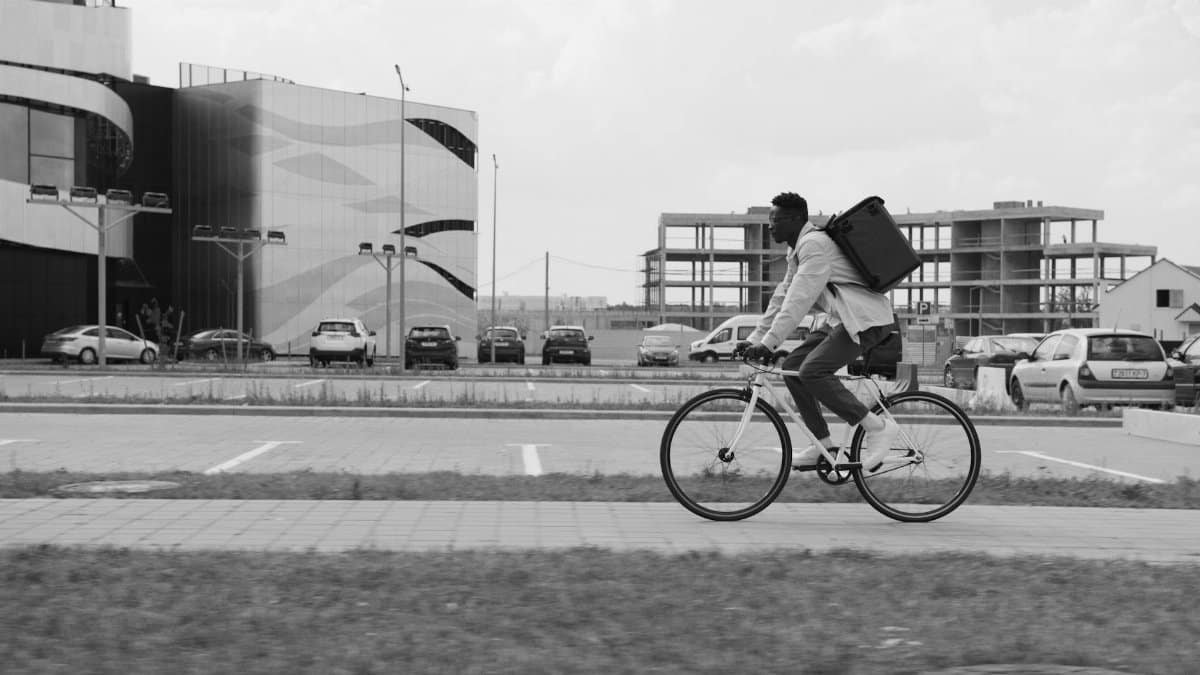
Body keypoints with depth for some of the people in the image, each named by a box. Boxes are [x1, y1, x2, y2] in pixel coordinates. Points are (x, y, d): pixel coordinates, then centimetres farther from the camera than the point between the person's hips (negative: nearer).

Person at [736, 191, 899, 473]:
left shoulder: (815, 244, -16)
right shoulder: (797, 250, 16)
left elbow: (798, 301, -24)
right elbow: (782, 298, 20)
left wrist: (768, 344, -26)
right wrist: (753, 340, 14)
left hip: (866, 318, -10)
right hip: (842, 319, 10)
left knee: (812, 370, -23)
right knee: (792, 366, 3)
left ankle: (878, 427, -13)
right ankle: (823, 445, 8)